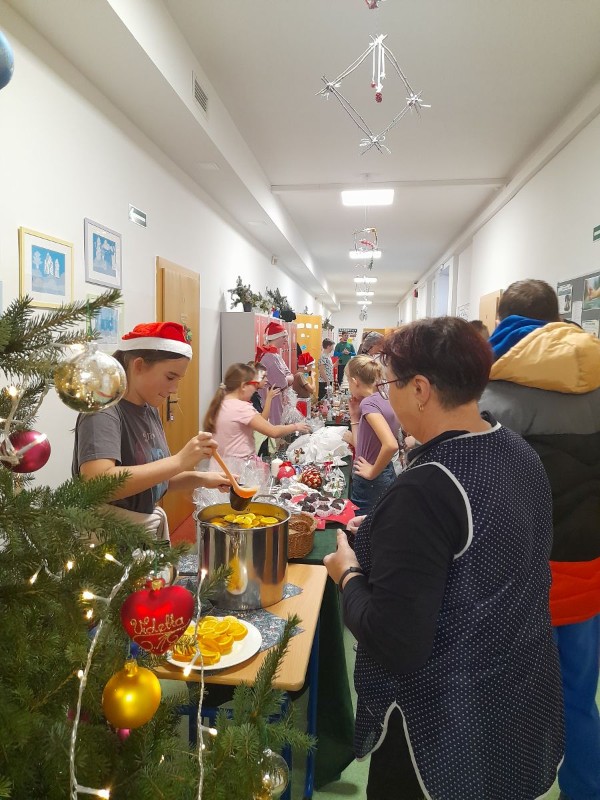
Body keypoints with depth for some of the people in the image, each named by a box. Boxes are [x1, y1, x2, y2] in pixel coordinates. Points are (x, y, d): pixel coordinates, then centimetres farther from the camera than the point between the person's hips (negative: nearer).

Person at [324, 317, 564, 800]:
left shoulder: (426, 490, -31)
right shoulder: (522, 454, -5)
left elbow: (396, 644, -30)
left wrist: (349, 574, -13)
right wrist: (387, 534, 6)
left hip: (448, 724, -7)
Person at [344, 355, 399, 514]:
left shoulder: (369, 403, -19)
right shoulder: (384, 401, 8)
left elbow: (391, 445, -33)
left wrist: (372, 472, -21)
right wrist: (355, 417, 7)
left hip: (370, 484, -9)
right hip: (387, 476, 9)